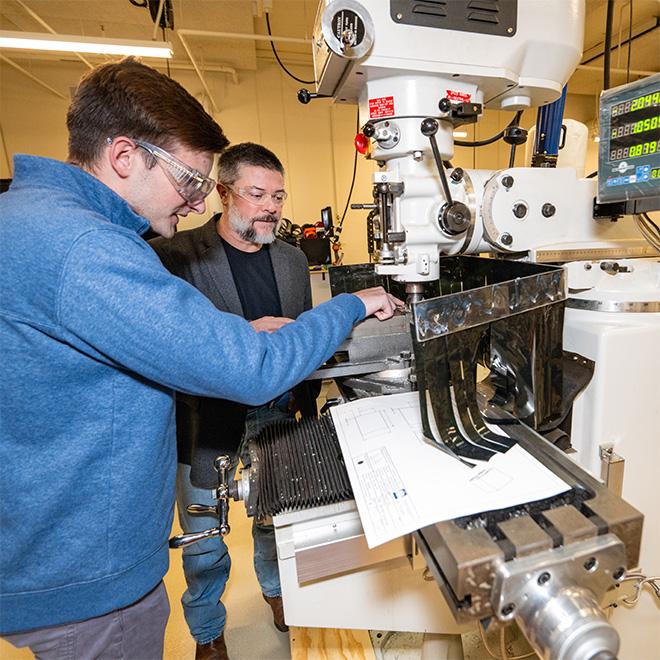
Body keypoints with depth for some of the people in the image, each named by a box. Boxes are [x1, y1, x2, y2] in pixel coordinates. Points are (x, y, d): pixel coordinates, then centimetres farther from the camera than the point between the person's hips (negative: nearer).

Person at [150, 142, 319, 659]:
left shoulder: (293, 260, 5)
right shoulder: (175, 255, -12)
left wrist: (308, 406, 10)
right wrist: (249, 332, -30)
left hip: (277, 415, 4)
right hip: (205, 424, -3)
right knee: (204, 541, 16)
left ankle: (276, 588, 55)